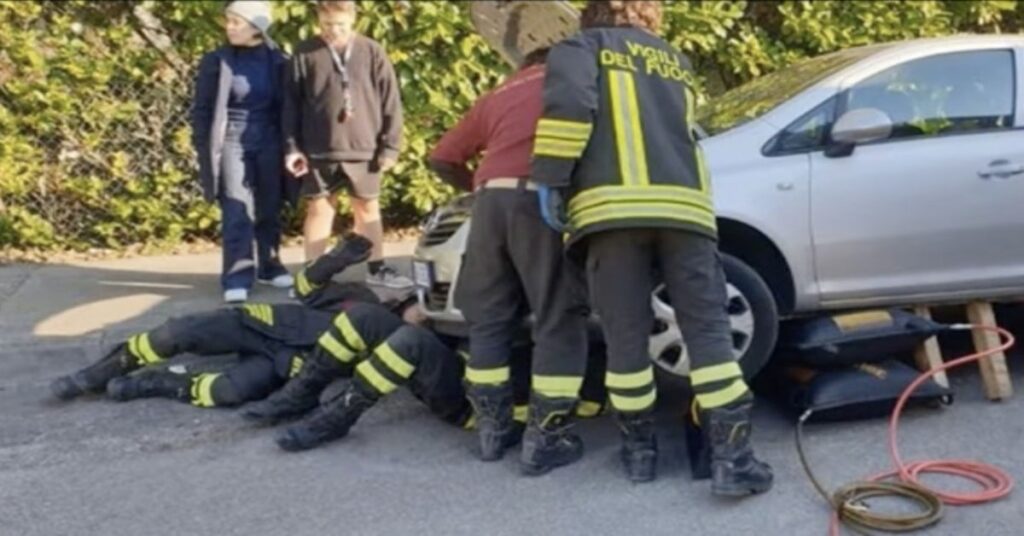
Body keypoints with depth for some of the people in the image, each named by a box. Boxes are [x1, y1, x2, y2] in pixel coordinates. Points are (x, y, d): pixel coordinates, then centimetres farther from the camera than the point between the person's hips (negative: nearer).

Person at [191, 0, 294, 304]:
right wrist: (204, 149, -2)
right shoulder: (217, 61, 0)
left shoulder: (277, 62, 1)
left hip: (268, 143, 2)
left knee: (269, 210, 10)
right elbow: (202, 109, 3)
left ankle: (269, 266, 24)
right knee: (237, 212, -6)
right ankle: (237, 277, -3)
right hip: (232, 143, -2)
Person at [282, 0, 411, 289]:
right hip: (319, 151, 0)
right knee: (319, 210, 7)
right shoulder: (305, 54, 0)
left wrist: (390, 146, -1)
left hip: (364, 149, 1)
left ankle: (377, 268, 23)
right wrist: (292, 146, -2)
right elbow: (291, 104, 3)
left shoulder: (372, 52, 0)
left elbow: (390, 101, 2)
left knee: (368, 209, 12)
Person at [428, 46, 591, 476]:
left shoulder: (498, 96, 29)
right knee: (559, 322, 0)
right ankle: (544, 439, -3)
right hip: (543, 201, -4)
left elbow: (442, 158, 29)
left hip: (492, 200, 4)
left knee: (489, 320, 14)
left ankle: (492, 427, 18)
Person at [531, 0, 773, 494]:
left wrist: (551, 179, -4)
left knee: (625, 334, 5)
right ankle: (732, 456, -4)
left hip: (613, 205, -3)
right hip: (684, 203, 3)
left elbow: (568, 104, -6)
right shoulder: (674, 60, 29)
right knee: (707, 329, 1)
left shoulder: (583, 47, 14)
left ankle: (639, 447, 15)